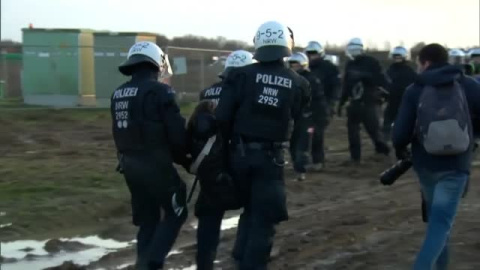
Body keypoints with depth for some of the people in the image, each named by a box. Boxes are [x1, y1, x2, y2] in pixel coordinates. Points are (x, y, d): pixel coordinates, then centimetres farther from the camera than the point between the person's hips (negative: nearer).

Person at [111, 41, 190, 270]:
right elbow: (177, 133, -13)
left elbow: (122, 134, 13)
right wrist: (184, 158, 4)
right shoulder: (159, 91, -14)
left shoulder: (118, 94, 9)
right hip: (156, 165, -7)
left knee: (147, 220, 17)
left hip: (130, 165, 7)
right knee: (175, 213, 8)